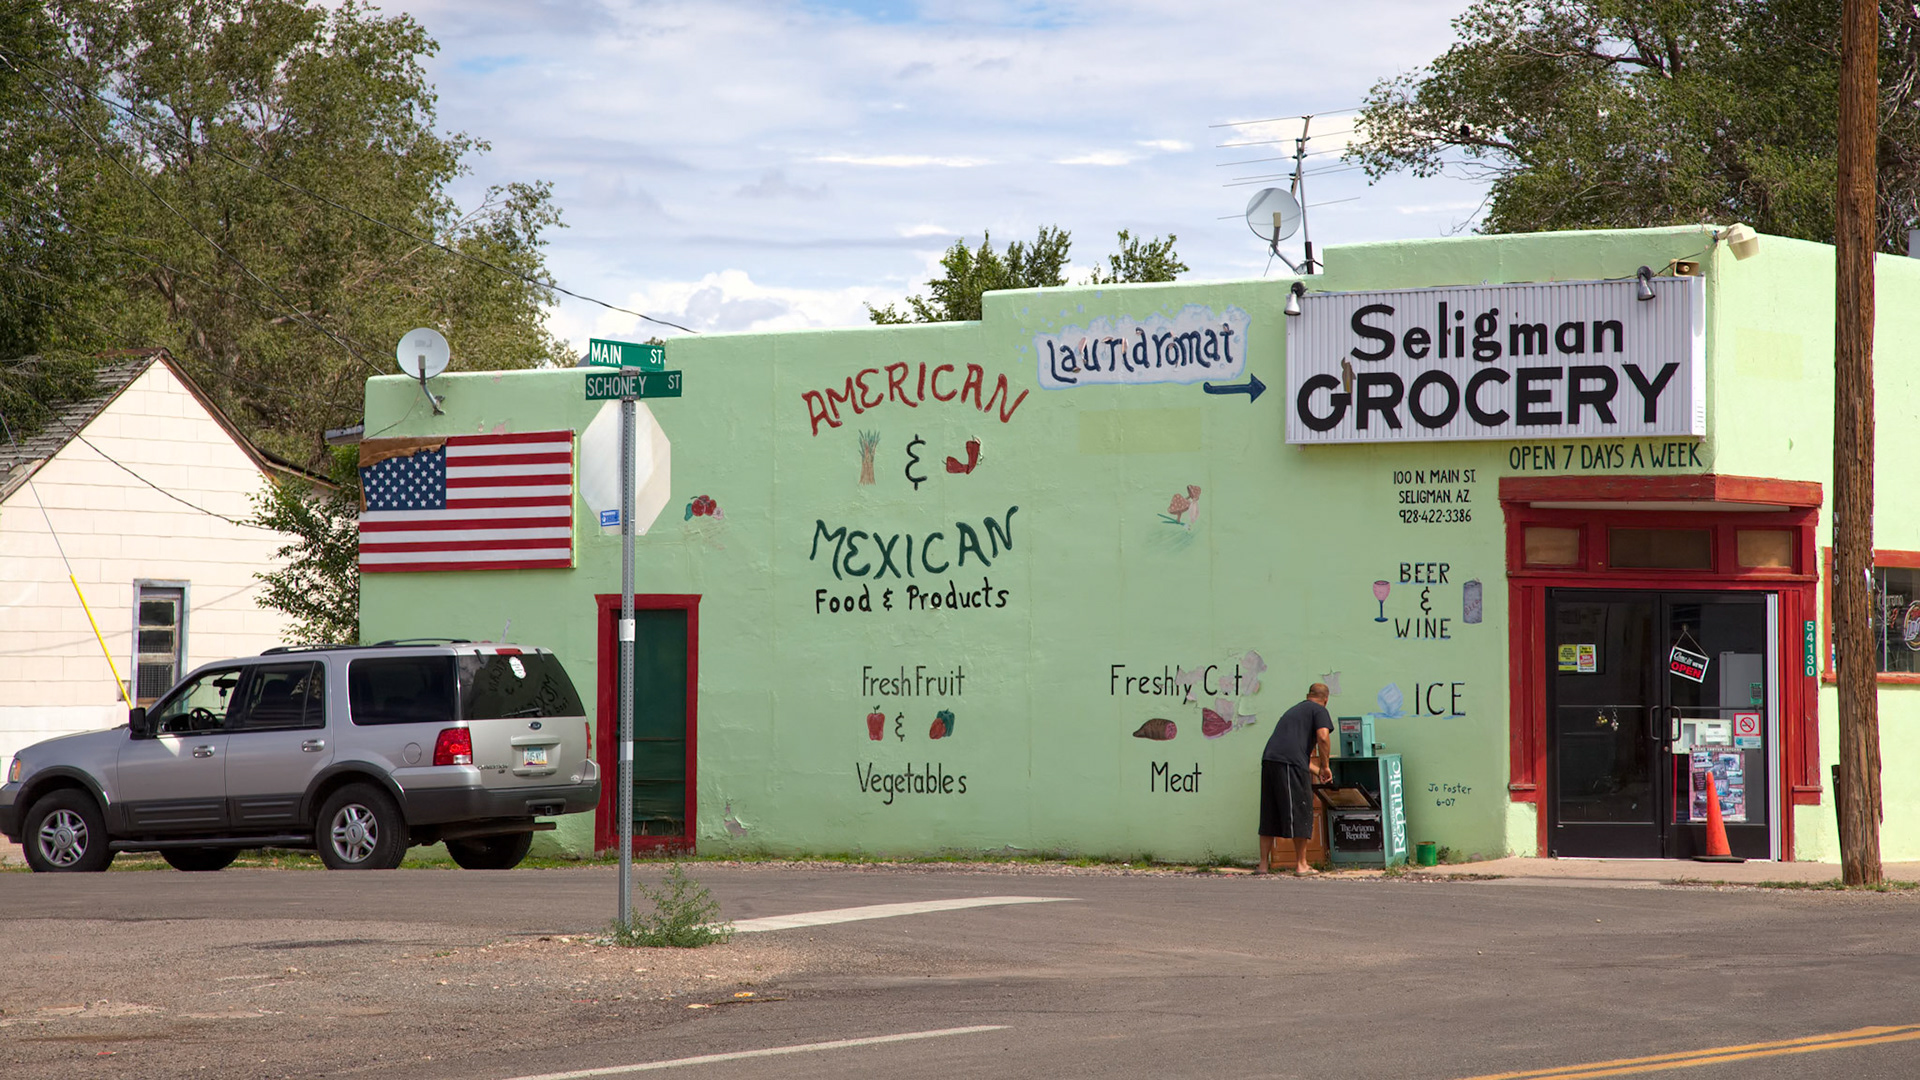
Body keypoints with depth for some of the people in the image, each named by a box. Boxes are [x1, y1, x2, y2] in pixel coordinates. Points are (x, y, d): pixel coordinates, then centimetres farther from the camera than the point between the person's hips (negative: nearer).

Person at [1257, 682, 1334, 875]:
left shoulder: (1293, 710, 32)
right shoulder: (1319, 711, 9)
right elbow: (1323, 736, -9)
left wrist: (1317, 771, 47)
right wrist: (1325, 766, 4)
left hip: (1269, 759, 7)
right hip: (1291, 764, -7)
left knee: (1269, 815, 12)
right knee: (1300, 814, 1)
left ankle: (1264, 864, 13)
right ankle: (1301, 864, 4)